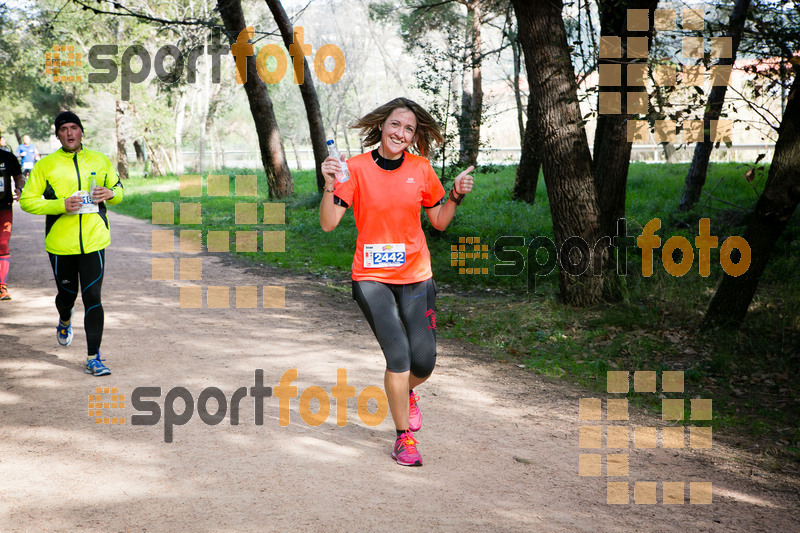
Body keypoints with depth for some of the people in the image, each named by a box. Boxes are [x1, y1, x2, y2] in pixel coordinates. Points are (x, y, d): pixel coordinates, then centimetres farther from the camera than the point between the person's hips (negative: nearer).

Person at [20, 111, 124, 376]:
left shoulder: (100, 161, 6)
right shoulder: (46, 165, -1)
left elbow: (118, 189, 19)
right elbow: (27, 200, -2)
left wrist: (111, 194, -6)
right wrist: (61, 205, -17)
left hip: (93, 241, 0)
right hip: (60, 243, 0)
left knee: (93, 298, -8)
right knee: (67, 294, 15)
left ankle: (93, 358, -3)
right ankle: (65, 321, 53)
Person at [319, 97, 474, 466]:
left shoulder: (420, 169, 3)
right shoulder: (356, 168, -5)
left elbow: (439, 222, 12)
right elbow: (328, 224, -10)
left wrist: (456, 196, -4)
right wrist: (330, 185, -24)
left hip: (415, 276, 3)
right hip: (371, 277, -2)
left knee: (423, 363, -1)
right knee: (398, 351, -16)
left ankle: (406, 393, 37)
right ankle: (404, 436, 4)